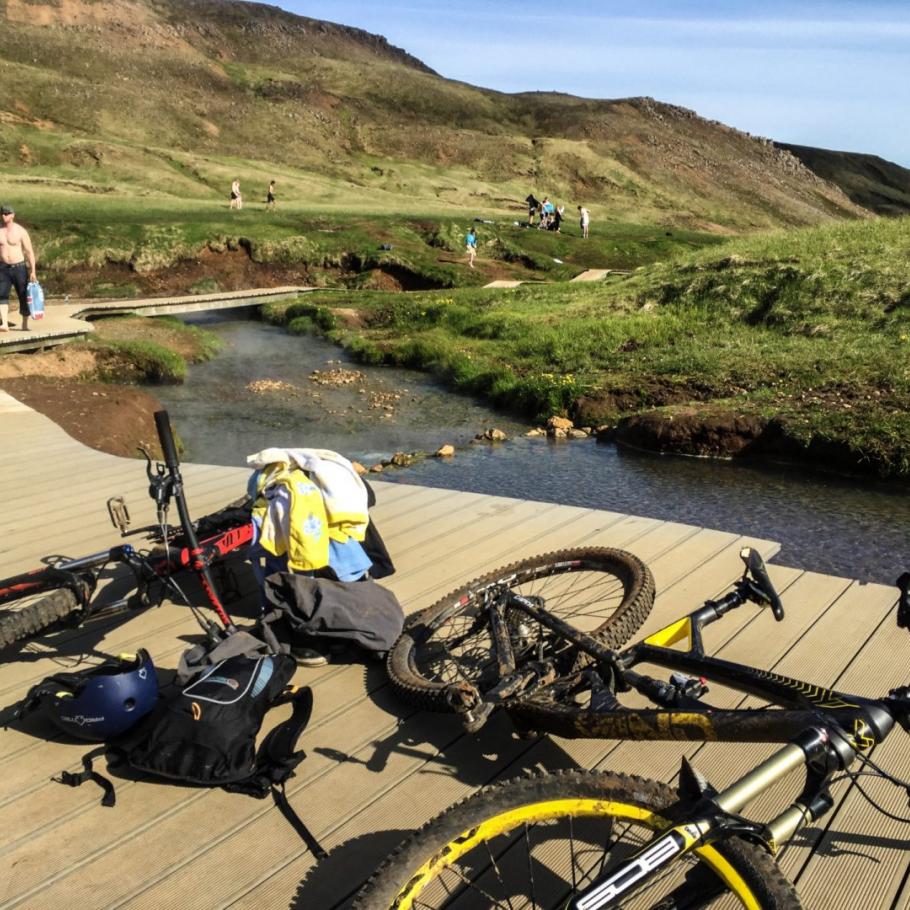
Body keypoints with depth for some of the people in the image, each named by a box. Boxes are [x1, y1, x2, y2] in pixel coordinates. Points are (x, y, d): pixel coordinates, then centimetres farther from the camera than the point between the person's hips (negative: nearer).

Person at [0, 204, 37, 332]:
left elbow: (30, 251, -6)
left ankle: (25, 324, 19)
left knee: (24, 297, 6)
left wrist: (33, 271, -12)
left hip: (19, 267, -2)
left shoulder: (21, 231, -6)